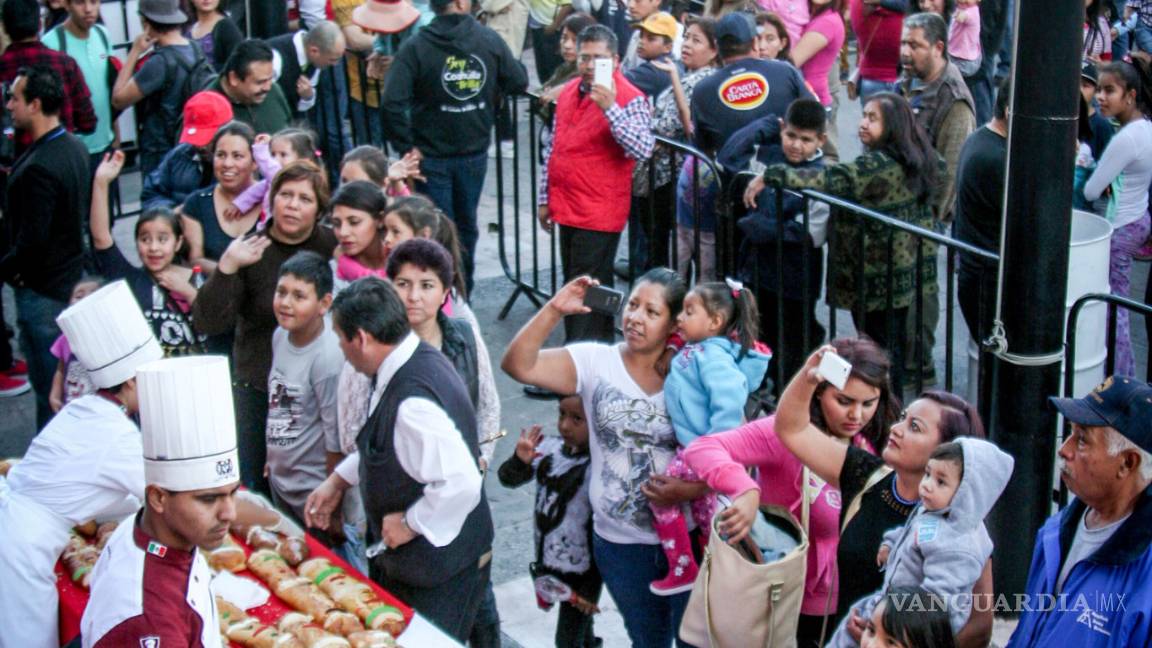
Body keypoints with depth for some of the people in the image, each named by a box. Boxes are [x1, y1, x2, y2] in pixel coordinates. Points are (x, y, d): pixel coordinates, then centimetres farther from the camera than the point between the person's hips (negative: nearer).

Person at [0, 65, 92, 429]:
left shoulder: (38, 168, -25)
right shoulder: (75, 148, 3)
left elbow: (31, 245, -25)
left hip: (43, 290, -9)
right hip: (74, 281, 9)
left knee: (49, 389, 2)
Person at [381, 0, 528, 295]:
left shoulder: (415, 47, -13)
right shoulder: (489, 39, -7)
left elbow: (392, 102, -22)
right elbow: (519, 81, 0)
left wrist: (406, 147, -13)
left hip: (431, 156, -3)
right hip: (475, 152, 3)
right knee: (466, 225, 19)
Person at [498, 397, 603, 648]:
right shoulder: (548, 449, -8)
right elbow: (508, 479, 3)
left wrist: (591, 588, -13)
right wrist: (520, 460, -21)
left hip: (581, 572, -5)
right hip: (547, 563, 5)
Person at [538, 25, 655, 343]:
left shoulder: (630, 98, -11)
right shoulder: (568, 92, 11)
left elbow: (643, 150, -26)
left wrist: (609, 108, -33)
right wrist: (545, 198, 19)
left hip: (599, 213, -8)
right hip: (567, 209, 8)